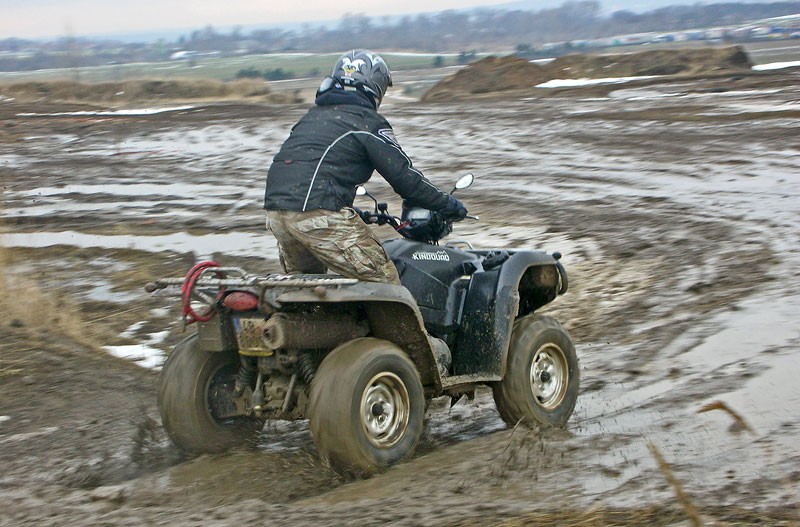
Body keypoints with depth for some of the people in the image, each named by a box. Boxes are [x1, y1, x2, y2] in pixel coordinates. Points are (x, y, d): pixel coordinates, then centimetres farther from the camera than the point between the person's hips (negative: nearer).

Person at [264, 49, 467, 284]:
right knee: (385, 283, -3)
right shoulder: (369, 122, 3)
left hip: (275, 211, 8)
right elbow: (403, 176, 0)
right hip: (320, 215, -8)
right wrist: (447, 204, 14)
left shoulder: (312, 116, 24)